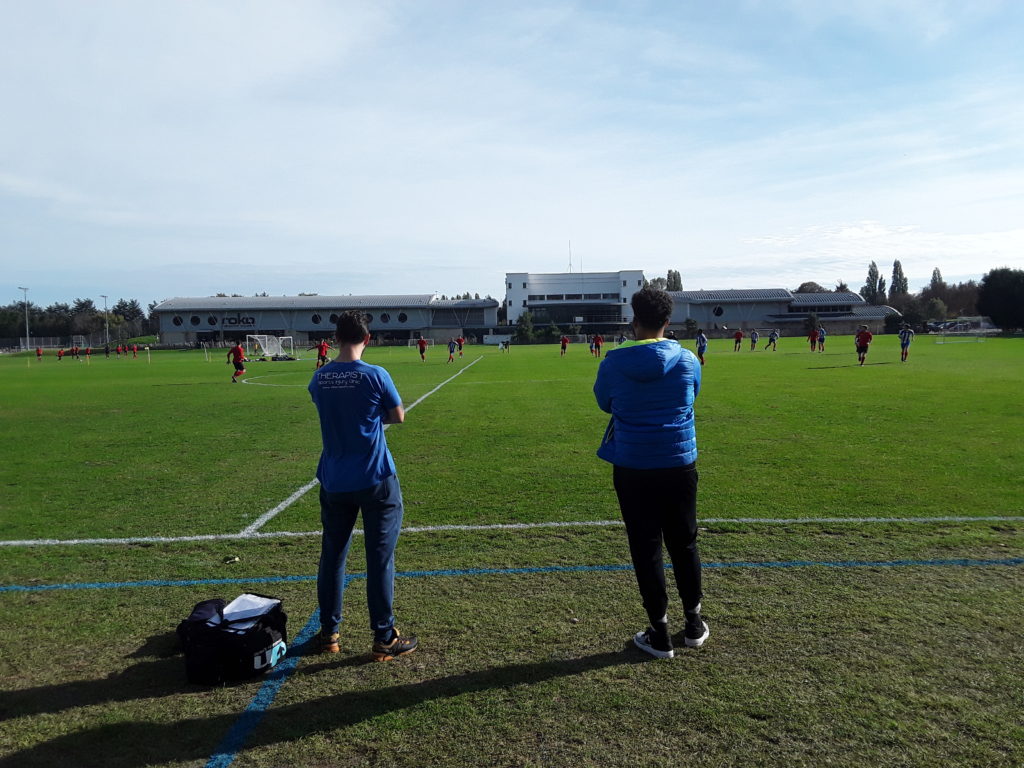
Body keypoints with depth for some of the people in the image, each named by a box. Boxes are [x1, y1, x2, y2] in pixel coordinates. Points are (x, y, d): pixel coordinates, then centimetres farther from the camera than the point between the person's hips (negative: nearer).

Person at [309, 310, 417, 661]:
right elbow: (398, 416, -1)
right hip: (376, 481, -4)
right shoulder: (375, 375, -13)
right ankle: (384, 639, 14)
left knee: (332, 557, 16)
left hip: (334, 483, 4)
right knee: (380, 559, 5)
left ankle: (329, 633, 28)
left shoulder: (319, 378, -1)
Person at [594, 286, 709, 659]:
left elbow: (604, 403, 7)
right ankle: (693, 623, 31)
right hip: (679, 464, 2)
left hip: (632, 468, -2)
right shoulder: (687, 360, -4)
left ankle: (660, 633, 16)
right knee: (684, 543, 17)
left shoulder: (614, 363, -9)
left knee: (646, 548, 8)